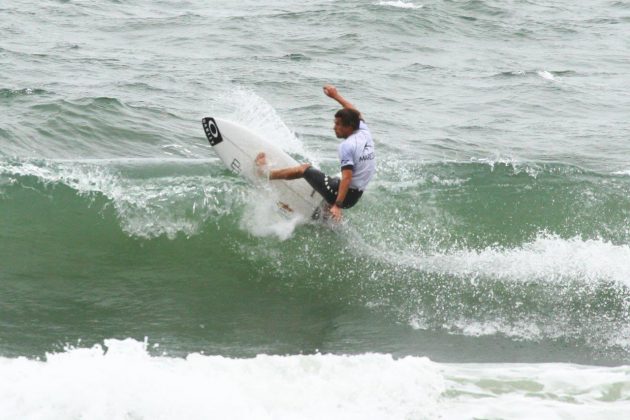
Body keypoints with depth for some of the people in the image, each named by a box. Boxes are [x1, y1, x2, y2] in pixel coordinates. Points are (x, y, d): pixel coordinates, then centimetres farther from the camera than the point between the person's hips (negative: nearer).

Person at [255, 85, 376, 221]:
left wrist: (337, 205, -33)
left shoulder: (347, 146, -21)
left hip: (345, 194, -8)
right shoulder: (364, 133, 2)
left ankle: (265, 173, 18)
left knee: (305, 168, 6)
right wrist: (336, 96, 28)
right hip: (356, 196, 8)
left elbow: (347, 178, -28)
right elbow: (356, 114, 23)